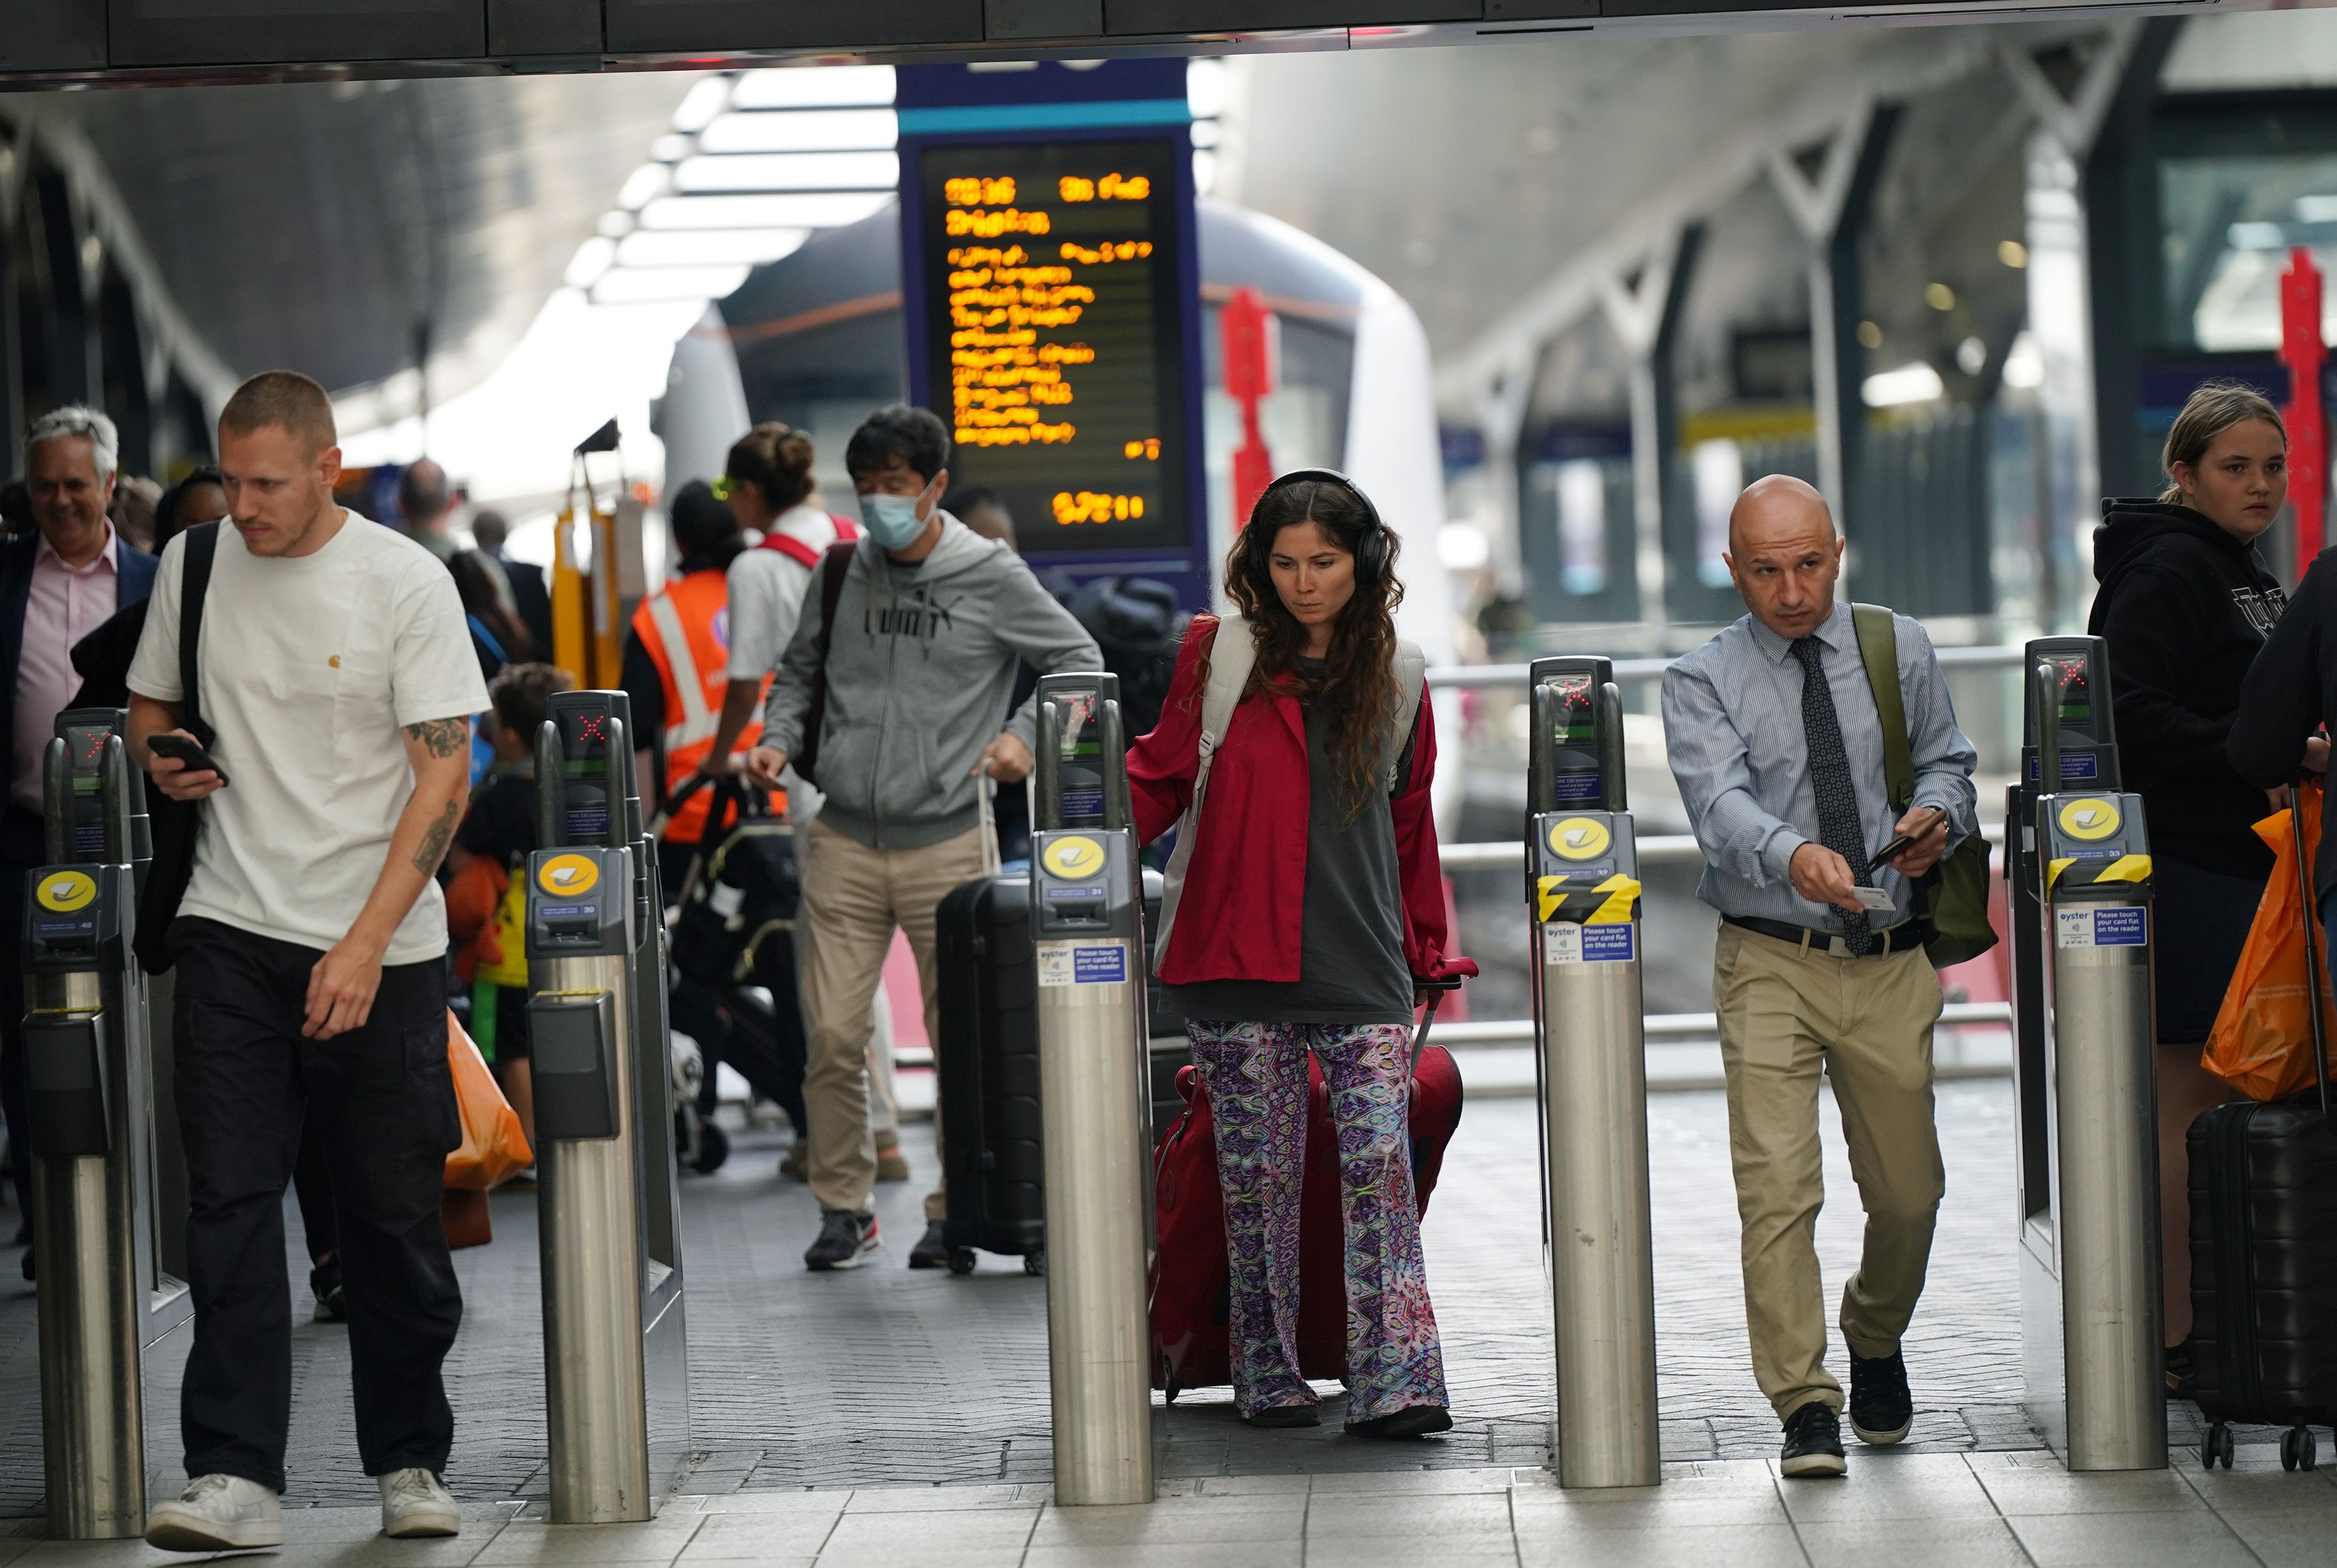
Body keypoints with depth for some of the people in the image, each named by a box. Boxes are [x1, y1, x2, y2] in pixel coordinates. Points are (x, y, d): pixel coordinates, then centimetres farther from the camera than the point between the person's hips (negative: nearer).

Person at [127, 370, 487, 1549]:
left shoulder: (404, 583, -7)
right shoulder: (194, 564, 5)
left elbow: (445, 774, -9)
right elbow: (147, 709, 20)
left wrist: (365, 944, -16)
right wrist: (162, 761, -6)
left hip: (379, 950, -3)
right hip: (232, 931, 3)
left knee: (393, 1219, 4)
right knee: (229, 1203, -6)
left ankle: (410, 1463, 19)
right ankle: (236, 1479, -7)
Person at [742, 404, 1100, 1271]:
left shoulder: (992, 577, -1)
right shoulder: (841, 573, 8)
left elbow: (1079, 659, 8)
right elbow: (799, 670, 21)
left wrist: (1024, 733, -6)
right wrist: (779, 739, 4)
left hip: (946, 843, -2)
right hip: (843, 842, 2)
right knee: (833, 1035, -2)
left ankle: (954, 1209, 14)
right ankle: (844, 1207, 12)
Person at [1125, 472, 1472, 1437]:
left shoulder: (1396, 671, 10)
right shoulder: (1221, 655, 5)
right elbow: (1161, 777, 9)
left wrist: (1428, 951, 17)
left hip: (1360, 962, 1)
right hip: (1238, 960, -1)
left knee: (1380, 1162, -10)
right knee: (1259, 1171, 3)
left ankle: (1396, 1383, -10)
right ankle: (1268, 1378, 14)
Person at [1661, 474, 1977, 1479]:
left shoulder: (1899, 651, 8)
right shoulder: (1702, 682, -2)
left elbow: (1947, 762, 14)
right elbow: (1720, 802, -19)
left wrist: (1938, 813, -10)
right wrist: (1792, 854, -40)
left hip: (1892, 964, 3)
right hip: (1771, 965, -3)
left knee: (1909, 1191, 9)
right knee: (1777, 1183, -14)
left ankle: (1876, 1345, 37)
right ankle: (1805, 1405, -10)